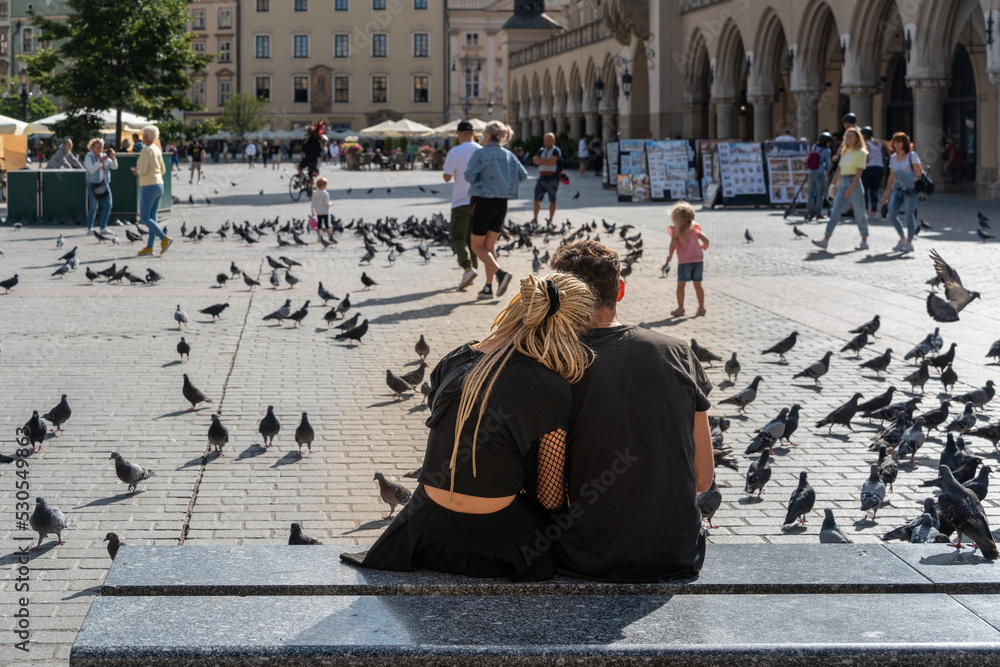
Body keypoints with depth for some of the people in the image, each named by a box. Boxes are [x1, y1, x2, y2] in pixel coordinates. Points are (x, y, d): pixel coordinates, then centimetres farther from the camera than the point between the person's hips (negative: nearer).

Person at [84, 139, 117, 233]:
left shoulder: (104, 156, 11)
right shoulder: (89, 157, -4)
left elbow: (114, 167, 5)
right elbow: (91, 170, -18)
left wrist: (113, 157, -11)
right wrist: (100, 161, -23)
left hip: (104, 184, 5)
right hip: (93, 185, -5)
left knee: (108, 206, -1)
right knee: (93, 207, -2)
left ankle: (103, 228, 6)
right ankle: (89, 228, 8)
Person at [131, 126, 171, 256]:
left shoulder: (146, 150, -14)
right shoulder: (157, 150, 11)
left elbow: (143, 171, -22)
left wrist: (136, 171, 2)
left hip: (149, 187, -9)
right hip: (159, 186, 9)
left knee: (144, 218, -4)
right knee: (151, 217, 10)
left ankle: (164, 238, -18)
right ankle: (149, 247, 10)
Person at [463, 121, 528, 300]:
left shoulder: (480, 153, -11)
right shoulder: (508, 155, 5)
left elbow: (469, 174, -21)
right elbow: (522, 175, 0)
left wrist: (479, 183, 0)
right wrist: (506, 183, 10)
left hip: (483, 203, -6)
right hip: (502, 204, 6)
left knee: (477, 246, 4)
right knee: (490, 246, 13)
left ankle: (500, 273, -17)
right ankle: (488, 287, 10)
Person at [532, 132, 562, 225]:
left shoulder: (556, 150, -3)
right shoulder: (541, 150, 15)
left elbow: (552, 161, -19)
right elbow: (535, 160, 1)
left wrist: (542, 161, -7)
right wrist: (547, 160, -13)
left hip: (552, 178, -5)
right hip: (542, 177, 5)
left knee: (552, 200, 1)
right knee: (537, 199, 3)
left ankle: (550, 220, 7)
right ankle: (535, 219, 12)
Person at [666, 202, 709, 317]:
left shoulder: (676, 230, 0)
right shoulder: (694, 229, 13)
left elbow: (673, 243, -13)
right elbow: (706, 240, 11)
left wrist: (670, 255, 0)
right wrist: (704, 246, 32)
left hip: (684, 260, -4)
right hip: (698, 259, 4)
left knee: (681, 285, 3)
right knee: (698, 285, 13)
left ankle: (680, 308, 0)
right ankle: (701, 307, 14)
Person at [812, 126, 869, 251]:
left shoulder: (861, 152, -5)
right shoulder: (844, 152, 15)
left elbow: (859, 172, -13)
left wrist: (851, 188, -20)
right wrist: (835, 183, 19)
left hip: (854, 183, -6)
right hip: (843, 182, 6)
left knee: (859, 213, 1)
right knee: (835, 211, -3)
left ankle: (864, 242, 11)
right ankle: (826, 240, -8)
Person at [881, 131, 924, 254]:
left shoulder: (912, 156, -3)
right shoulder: (893, 157, 13)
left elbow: (919, 173, -7)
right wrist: (887, 192, 15)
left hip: (910, 189, -6)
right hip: (897, 189, 6)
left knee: (910, 215, -6)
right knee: (892, 215, -3)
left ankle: (909, 242, 2)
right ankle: (902, 238, 15)